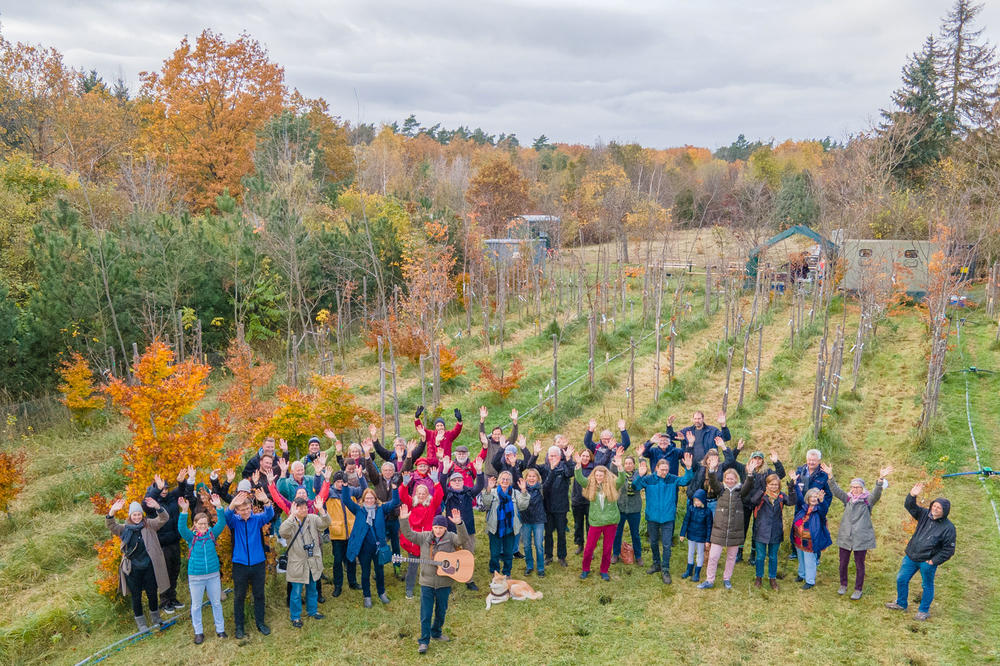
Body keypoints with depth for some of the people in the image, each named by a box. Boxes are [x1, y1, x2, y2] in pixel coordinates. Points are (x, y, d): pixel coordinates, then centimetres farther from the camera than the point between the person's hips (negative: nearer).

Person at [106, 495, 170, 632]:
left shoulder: (149, 525, 1)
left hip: (149, 566, 0)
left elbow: (164, 519, -10)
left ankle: (155, 617, 32)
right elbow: (111, 526, -13)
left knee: (152, 593, 11)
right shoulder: (125, 529, 1)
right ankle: (140, 622, 24)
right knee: (136, 596, 9)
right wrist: (112, 512, -33)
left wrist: (157, 507, -30)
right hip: (133, 568, 0)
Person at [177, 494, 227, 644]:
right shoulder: (191, 537, -5)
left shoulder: (212, 534, 0)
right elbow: (181, 528, -22)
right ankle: (198, 632, 24)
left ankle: (220, 629, 26)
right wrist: (184, 511, -37)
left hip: (213, 575, 2)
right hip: (195, 576, -1)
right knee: (196, 605, 9)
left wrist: (219, 507, -26)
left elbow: (221, 523, -13)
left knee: (216, 603, 12)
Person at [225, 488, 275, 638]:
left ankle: (260, 623, 27)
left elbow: (269, 515, -23)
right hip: (240, 564, -1)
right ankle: (239, 626, 23)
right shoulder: (234, 520, -5)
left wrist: (266, 502, -46)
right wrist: (232, 505, -49)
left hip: (258, 563, 1)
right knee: (239, 596, 9)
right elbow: (227, 516, -26)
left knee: (259, 595, 12)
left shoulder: (257, 518, -4)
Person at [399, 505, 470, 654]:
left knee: (441, 611, 17)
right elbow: (409, 534, -5)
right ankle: (424, 641, 15)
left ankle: (436, 633, 39)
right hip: (427, 582, 0)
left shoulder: (451, 538, -7)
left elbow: (463, 540, -25)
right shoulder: (424, 537, -1)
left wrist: (459, 524, -42)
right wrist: (403, 520, -21)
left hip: (444, 583, 0)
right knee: (425, 614, 3)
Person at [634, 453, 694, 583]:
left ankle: (665, 570, 12)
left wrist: (688, 469, -31)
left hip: (667, 518, -1)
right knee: (653, 542, 17)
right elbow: (636, 487, -21)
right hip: (652, 516, 1)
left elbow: (686, 481, -15)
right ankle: (656, 564, 37)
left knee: (666, 544, 0)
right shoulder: (648, 479, -10)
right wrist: (640, 476, -39)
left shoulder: (673, 479, -5)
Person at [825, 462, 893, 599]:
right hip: (845, 536, 3)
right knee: (843, 563, 12)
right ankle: (843, 585, 31)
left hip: (861, 538, -3)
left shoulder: (868, 500, -4)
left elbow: (877, 493, -21)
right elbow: (836, 490, -8)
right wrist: (830, 475, -22)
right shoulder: (847, 499, 4)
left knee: (859, 565, 6)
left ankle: (858, 590, 21)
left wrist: (881, 479, -38)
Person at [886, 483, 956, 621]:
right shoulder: (925, 515, 0)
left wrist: (934, 561, -13)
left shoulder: (948, 527, -13)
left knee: (927, 586, 11)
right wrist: (912, 495, -21)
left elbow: (949, 549, -11)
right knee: (901, 579, 13)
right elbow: (910, 506, -1)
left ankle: (924, 611, 30)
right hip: (911, 557, 5)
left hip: (927, 562, -5)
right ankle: (901, 603, 33)